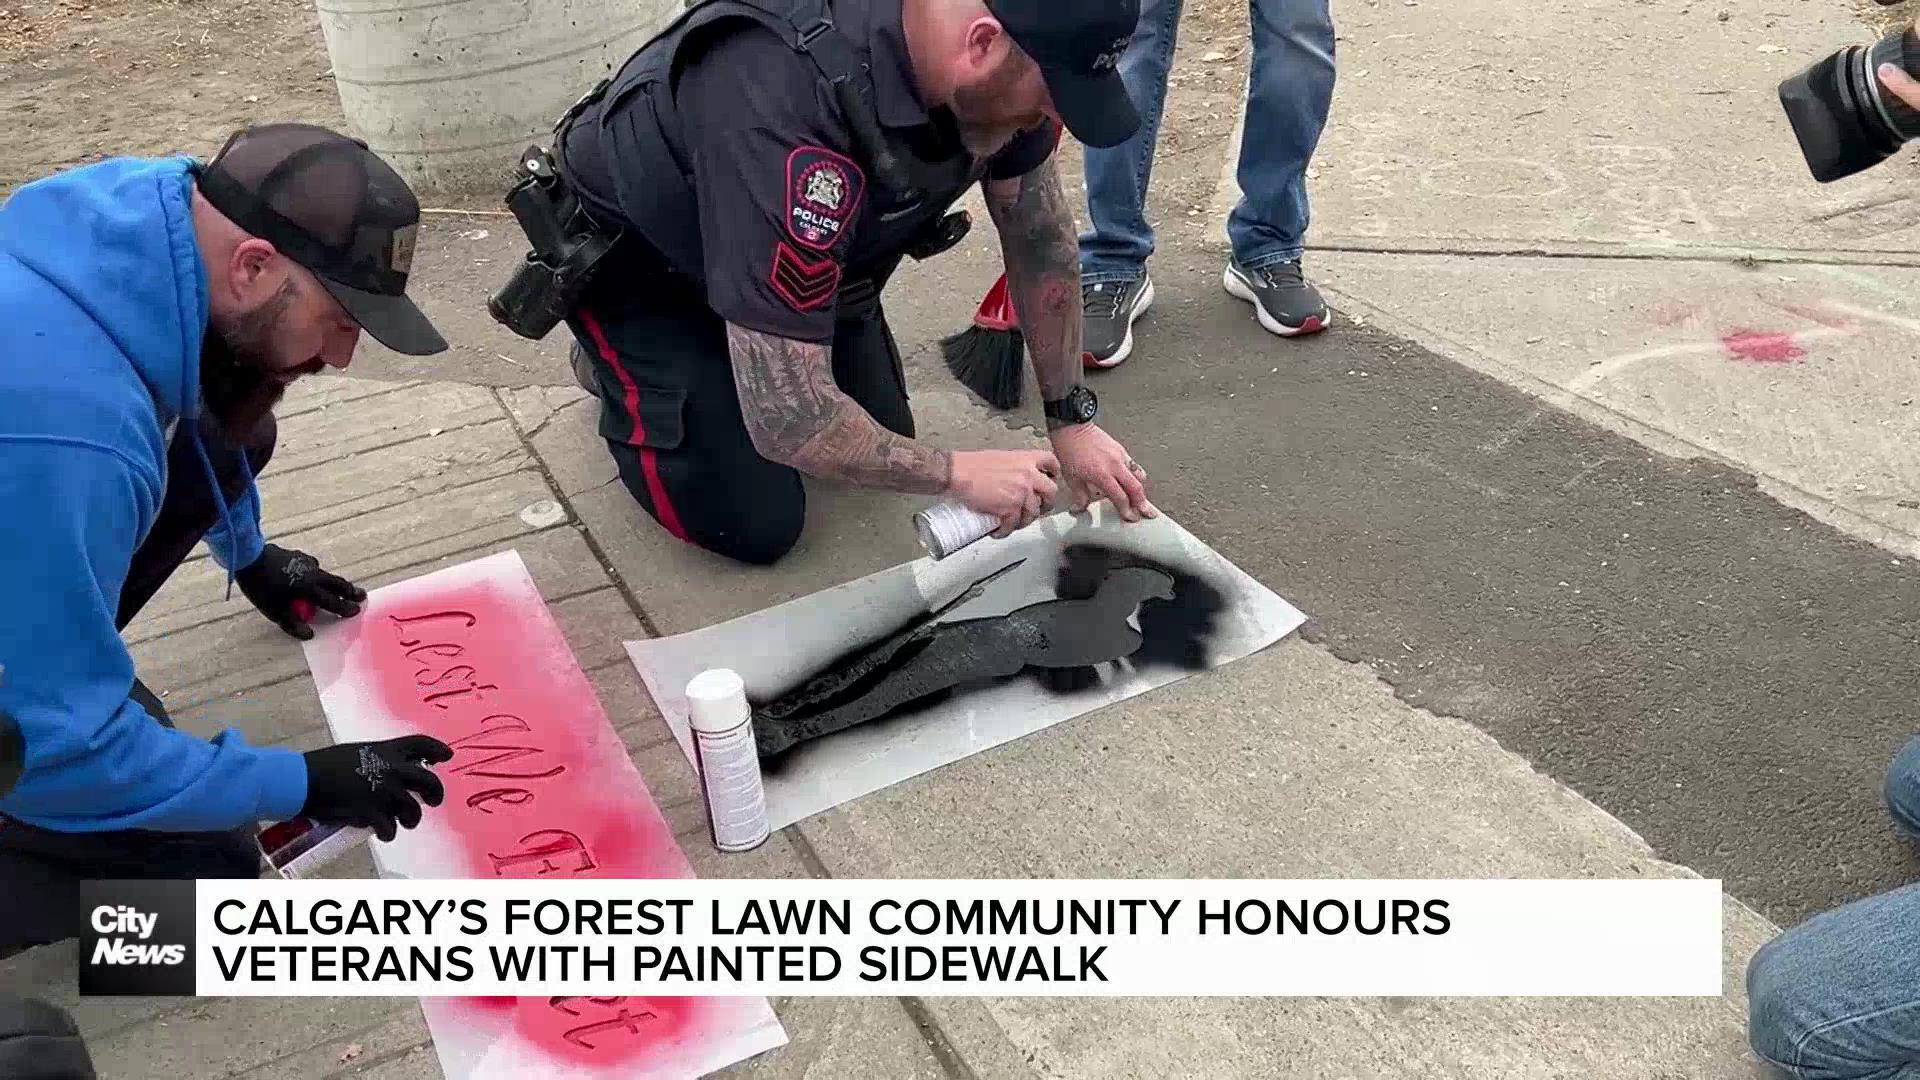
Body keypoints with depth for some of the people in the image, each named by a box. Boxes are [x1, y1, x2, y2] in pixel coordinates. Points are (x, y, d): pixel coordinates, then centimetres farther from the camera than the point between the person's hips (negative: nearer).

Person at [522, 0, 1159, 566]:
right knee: (755, 525, -9)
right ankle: (619, 365, 16)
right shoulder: (789, 113, -44)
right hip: (632, 258, -6)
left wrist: (1071, 419, -7)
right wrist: (958, 474, -28)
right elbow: (787, 421, -42)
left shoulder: (1007, 52, -23)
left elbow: (1038, 233, -6)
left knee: (881, 437, 6)